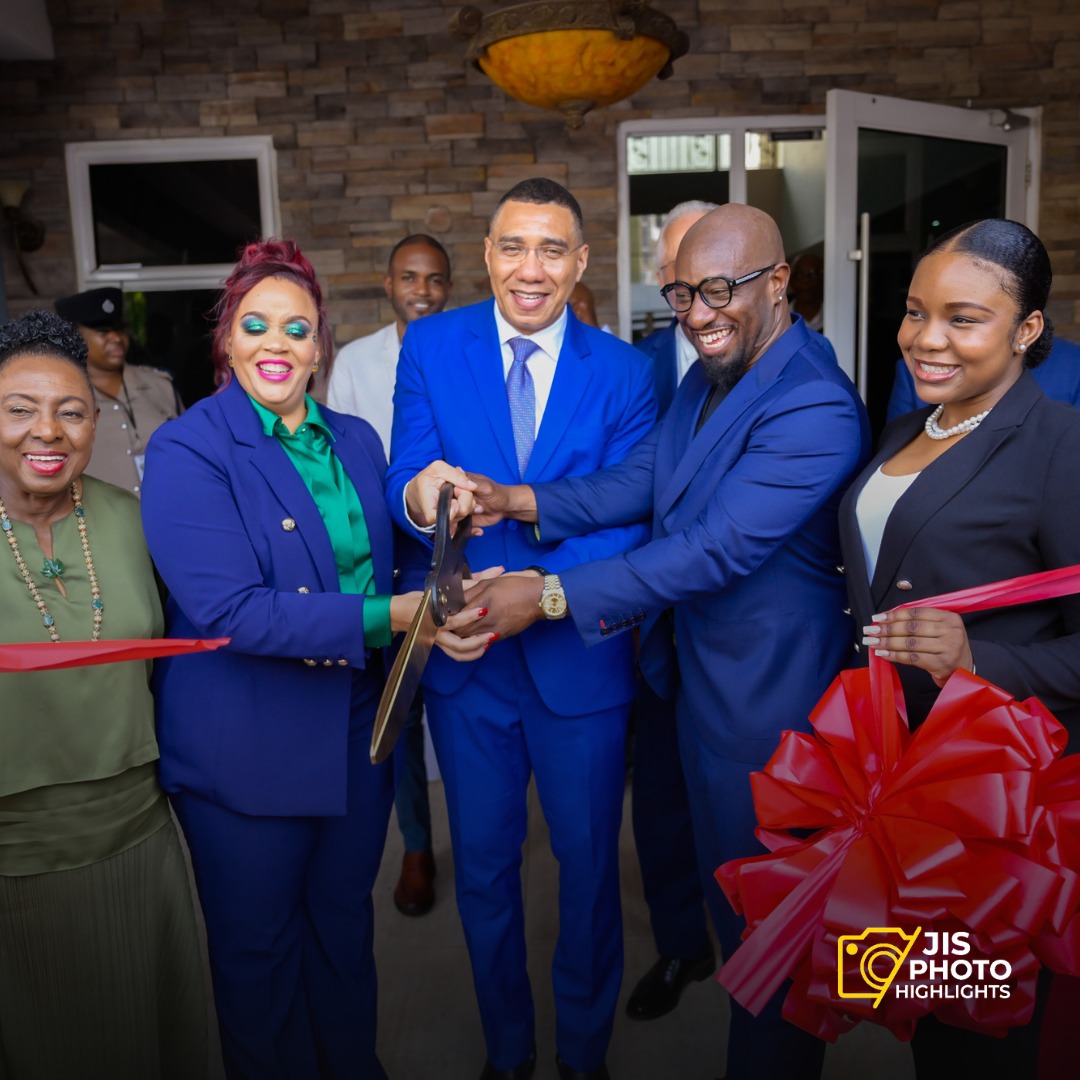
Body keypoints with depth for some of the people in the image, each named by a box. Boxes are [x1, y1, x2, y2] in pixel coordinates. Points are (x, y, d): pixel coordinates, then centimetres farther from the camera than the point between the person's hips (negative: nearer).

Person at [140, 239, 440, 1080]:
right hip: (246, 748, -5)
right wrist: (387, 617, -28)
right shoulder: (186, 451, -13)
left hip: (357, 731, 5)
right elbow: (230, 610, -23)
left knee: (344, 923, 23)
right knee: (258, 946, 16)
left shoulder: (357, 442, 5)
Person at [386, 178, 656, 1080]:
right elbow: (405, 482, -8)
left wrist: (541, 588, -28)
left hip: (579, 656, 0)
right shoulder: (431, 347, -2)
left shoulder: (623, 372, -4)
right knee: (483, 866, 18)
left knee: (589, 861, 17)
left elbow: (626, 520, -12)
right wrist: (421, 496, -33)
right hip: (465, 655, 1)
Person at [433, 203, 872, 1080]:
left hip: (768, 698, -8)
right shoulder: (707, 377, 5)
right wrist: (517, 500, -16)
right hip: (698, 672, 8)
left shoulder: (815, 408, -25)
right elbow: (637, 483, -1)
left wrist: (552, 595, -30)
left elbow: (717, 547, -30)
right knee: (724, 879, 27)